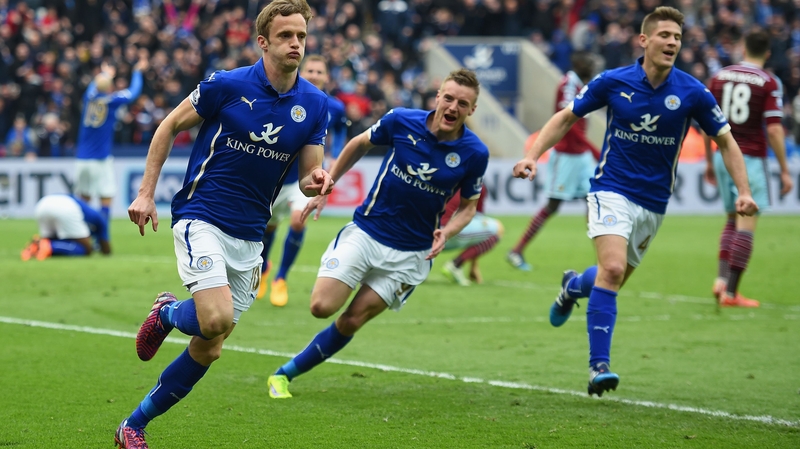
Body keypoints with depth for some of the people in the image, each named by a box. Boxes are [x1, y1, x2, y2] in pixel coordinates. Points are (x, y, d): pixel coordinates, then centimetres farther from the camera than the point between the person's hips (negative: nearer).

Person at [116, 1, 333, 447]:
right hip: (202, 218, -5)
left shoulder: (314, 104, 0)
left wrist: (317, 180, -21)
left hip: (250, 235, 5)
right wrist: (146, 192, -4)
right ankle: (168, 313, 11)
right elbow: (170, 126, 1)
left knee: (209, 350, 4)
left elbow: (309, 175, 4)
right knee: (216, 320, -25)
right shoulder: (226, 85, -11)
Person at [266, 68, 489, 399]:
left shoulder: (475, 154, -10)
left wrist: (446, 233, -14)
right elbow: (359, 145, 10)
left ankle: (286, 373, 12)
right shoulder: (401, 121, -10)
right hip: (366, 232, 0)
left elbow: (469, 206, 6)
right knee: (322, 306, -15)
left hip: (410, 254, 0)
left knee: (351, 322, -5)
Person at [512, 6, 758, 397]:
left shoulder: (692, 92, -9)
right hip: (612, 191, -3)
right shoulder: (613, 82, -10)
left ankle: (573, 286, 51)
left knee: (615, 277, 15)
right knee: (612, 268, -24)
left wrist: (743, 191, -12)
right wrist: (532, 156, -10)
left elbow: (726, 141, 0)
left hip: (654, 202, 3)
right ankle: (599, 365, -21)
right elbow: (566, 117, 2)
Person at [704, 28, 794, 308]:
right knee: (746, 225, -1)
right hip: (750, 158, -5)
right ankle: (731, 293, -4)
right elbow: (774, 129, -12)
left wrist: (709, 161, 19)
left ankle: (721, 278, 4)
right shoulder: (769, 83, -7)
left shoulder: (720, 77, 5)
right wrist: (784, 170, -7)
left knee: (733, 219, 20)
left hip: (723, 156, 5)